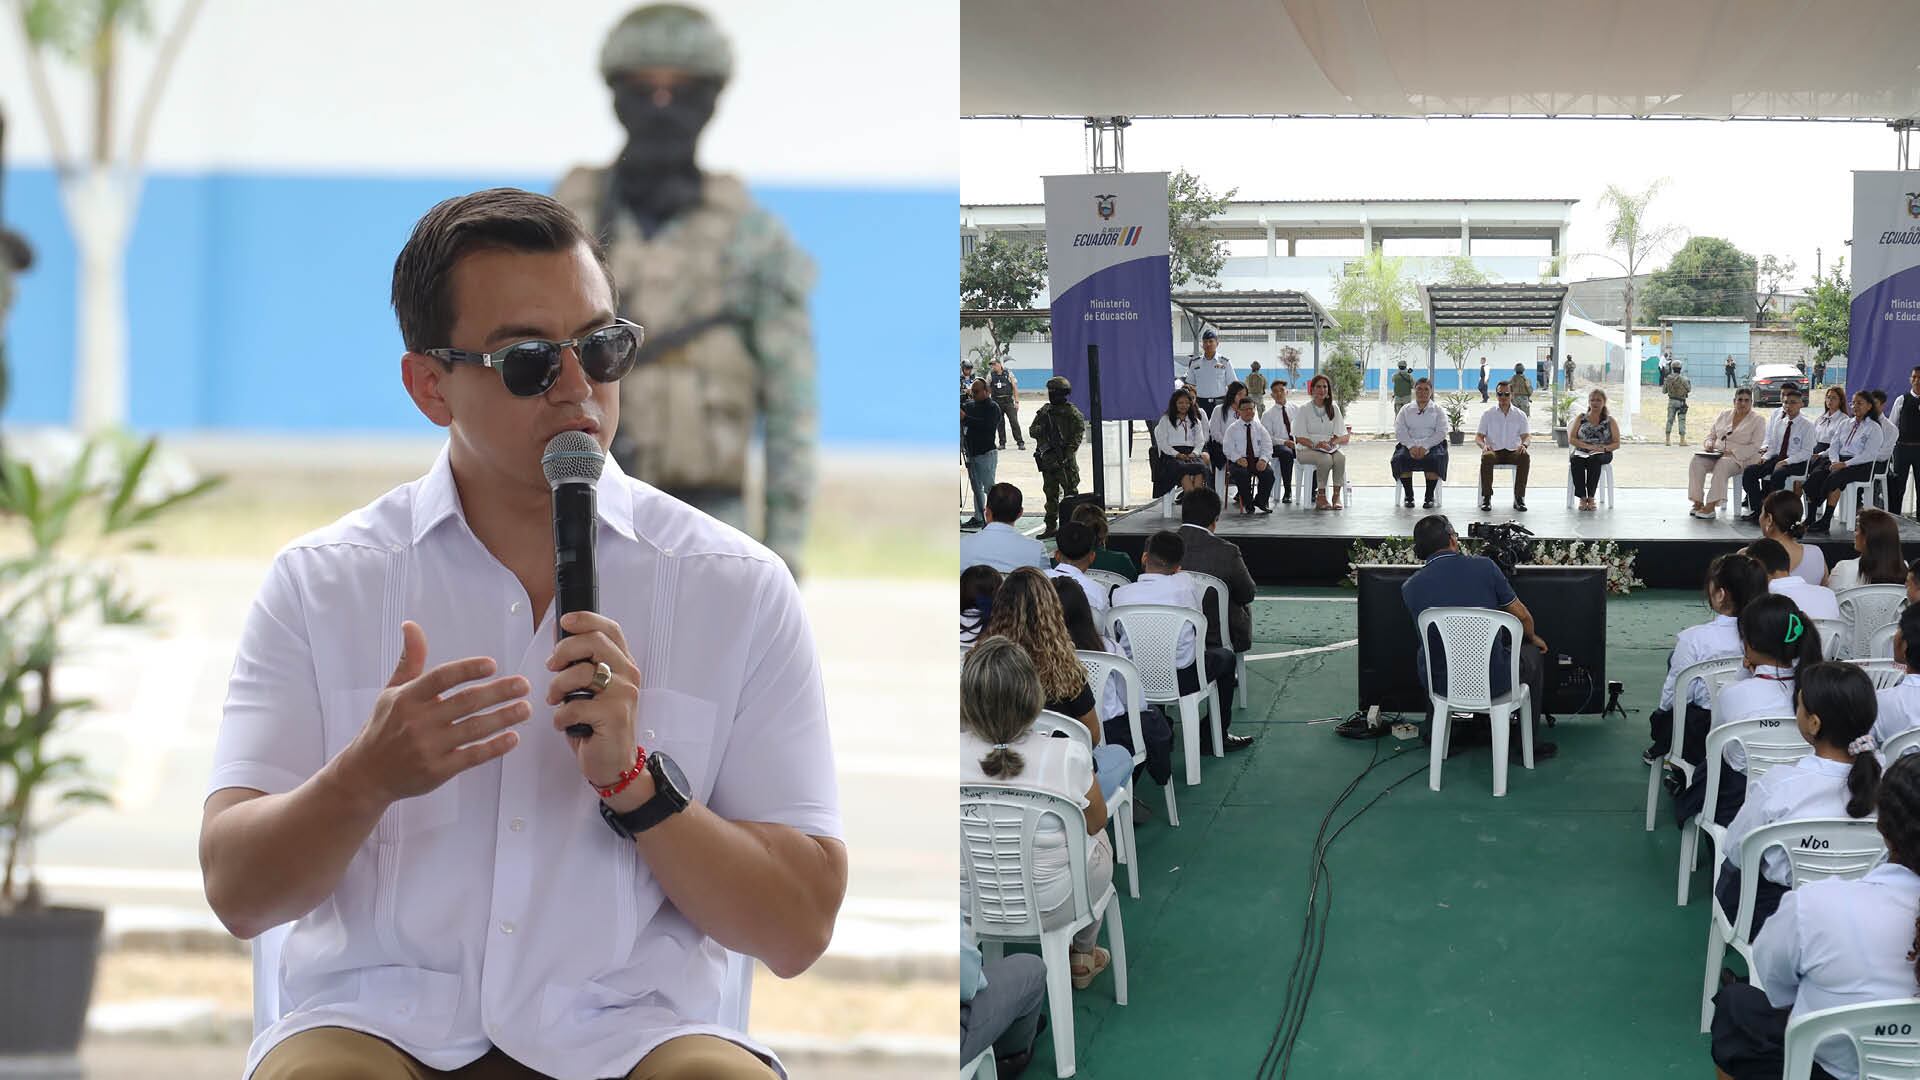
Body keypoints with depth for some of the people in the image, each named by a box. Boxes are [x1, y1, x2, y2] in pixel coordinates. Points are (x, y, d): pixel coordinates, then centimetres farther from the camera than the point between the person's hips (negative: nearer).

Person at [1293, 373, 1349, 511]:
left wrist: (1335, 440, -14)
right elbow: (1299, 438, -6)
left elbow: (1345, 437, 8)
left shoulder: (1334, 409, 12)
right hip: (1307, 449, -3)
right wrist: (1315, 444, -23)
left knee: (1340, 457, -31)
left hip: (1330, 448, 3)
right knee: (1325, 459, -35)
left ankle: (1337, 496, -30)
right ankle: (1320, 498, -28)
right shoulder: (1304, 409, 2)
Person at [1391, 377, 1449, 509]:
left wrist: (1425, 446, -17)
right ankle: (1408, 496, -19)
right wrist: (1411, 446, -16)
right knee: (1401, 458, -31)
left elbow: (1441, 433, -1)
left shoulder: (1438, 411, 13)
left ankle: (1429, 496, -22)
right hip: (1409, 444, 1)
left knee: (1435, 459, -34)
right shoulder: (1406, 410, 16)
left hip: (1432, 444, -1)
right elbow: (1399, 431, 3)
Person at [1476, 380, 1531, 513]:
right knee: (1486, 457, -36)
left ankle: (1519, 498, -28)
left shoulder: (1520, 415, 13)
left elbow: (1525, 435, 6)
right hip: (1494, 451, -1)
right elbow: (1479, 436, 7)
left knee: (1524, 457, -33)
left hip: (1513, 451, 1)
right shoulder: (1488, 414, 11)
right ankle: (1486, 498, -30)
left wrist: (1523, 444, -19)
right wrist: (1484, 445, -17)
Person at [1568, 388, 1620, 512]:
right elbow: (1571, 439, 6)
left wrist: (1604, 448, -13)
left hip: (1602, 455, -1)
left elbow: (1617, 444, 8)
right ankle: (1582, 497, -34)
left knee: (1594, 460, -38)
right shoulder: (1581, 418, 14)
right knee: (1575, 460, -36)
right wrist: (1588, 446, -10)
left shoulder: (1609, 420, 12)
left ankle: (1591, 497, -34)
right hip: (1581, 452, 1)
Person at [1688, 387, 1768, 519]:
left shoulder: (1757, 420, 2)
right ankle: (1698, 502, -26)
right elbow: (1711, 435, 20)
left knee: (1722, 465, -38)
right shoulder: (1724, 415, 17)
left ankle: (1710, 506, -42)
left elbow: (1755, 447, -8)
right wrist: (1709, 444, -4)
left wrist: (1733, 452, -19)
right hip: (1717, 453, 5)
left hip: (1741, 458, -5)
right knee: (1697, 461, -26)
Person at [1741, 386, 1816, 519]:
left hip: (1796, 463, -6)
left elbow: (1806, 452, -10)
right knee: (1749, 471, -14)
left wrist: (1786, 461, -19)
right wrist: (1765, 457, -5)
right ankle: (1756, 510, -14)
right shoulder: (1779, 422, 14)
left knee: (1777, 474, -36)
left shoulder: (1807, 425, -4)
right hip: (1776, 458, 6)